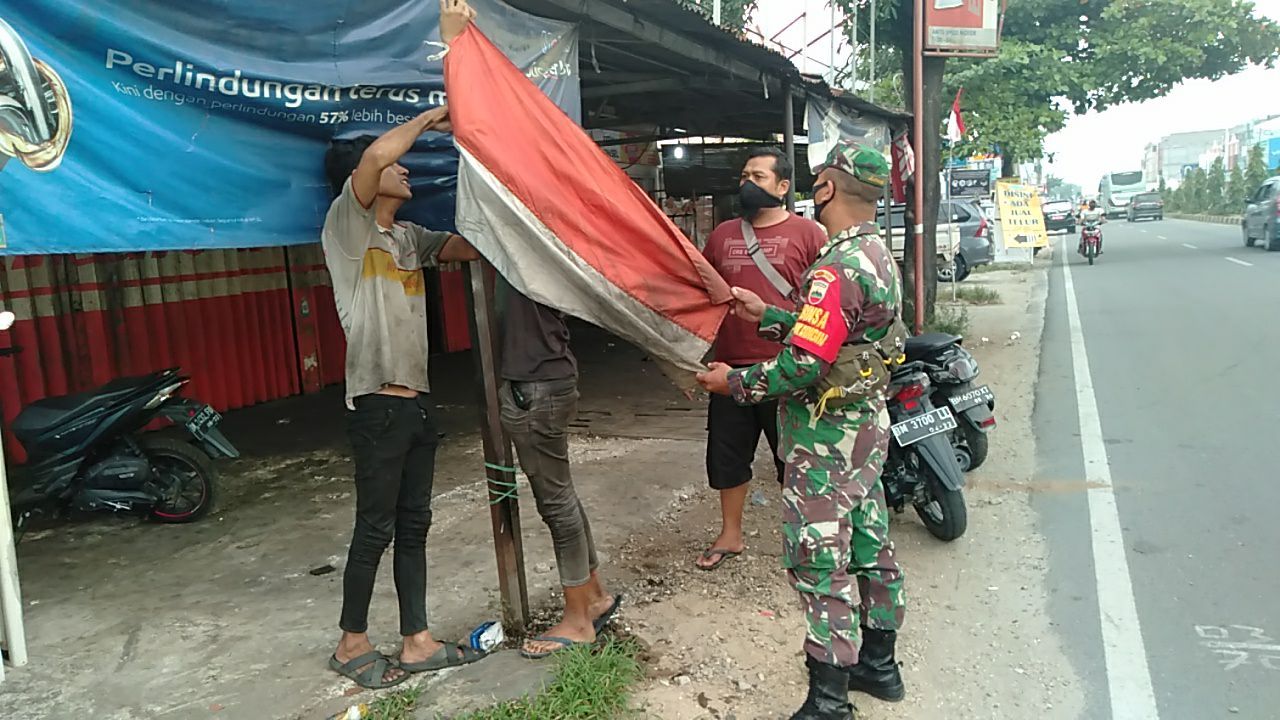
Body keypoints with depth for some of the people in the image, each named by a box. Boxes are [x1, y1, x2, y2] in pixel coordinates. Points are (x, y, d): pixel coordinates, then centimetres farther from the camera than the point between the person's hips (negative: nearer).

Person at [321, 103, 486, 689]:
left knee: (413, 526, 11)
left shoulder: (409, 237, 17)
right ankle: (352, 643, 18)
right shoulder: (347, 225, -6)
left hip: (417, 402, 8)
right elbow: (374, 156, -21)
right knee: (375, 528, 1)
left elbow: (466, 247, 12)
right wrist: (428, 119, -8)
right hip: (377, 405, -8)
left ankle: (417, 642, 20)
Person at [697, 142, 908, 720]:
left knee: (819, 563, -2)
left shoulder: (837, 269, -24)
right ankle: (878, 665, 35)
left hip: (827, 439, -10)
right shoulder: (879, 256, 8)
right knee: (870, 547, 19)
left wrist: (734, 382, -13)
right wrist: (766, 315, 17)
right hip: (869, 423, 10)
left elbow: (803, 365, -27)